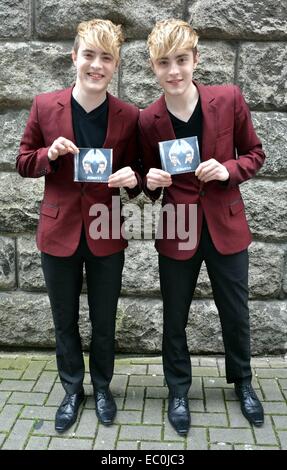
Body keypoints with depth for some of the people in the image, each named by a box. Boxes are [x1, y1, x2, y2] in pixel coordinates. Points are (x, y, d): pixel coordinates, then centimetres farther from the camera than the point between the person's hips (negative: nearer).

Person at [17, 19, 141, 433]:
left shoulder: (129, 116, -6)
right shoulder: (45, 106, -5)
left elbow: (133, 175, 4)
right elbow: (24, 164, 4)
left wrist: (132, 178, -20)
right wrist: (50, 153, -17)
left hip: (106, 236, 0)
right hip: (59, 232, 1)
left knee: (104, 322, 15)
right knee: (64, 322, 17)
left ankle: (102, 387, 41)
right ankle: (72, 390, 40)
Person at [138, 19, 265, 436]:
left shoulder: (229, 99, -8)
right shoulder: (148, 120, -7)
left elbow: (254, 154, 3)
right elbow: (150, 179, 6)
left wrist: (228, 170, -16)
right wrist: (151, 182, -17)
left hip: (226, 226, 1)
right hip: (177, 231, 0)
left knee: (236, 312, 16)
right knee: (174, 317, 13)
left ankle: (242, 382, 44)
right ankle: (178, 389, 38)